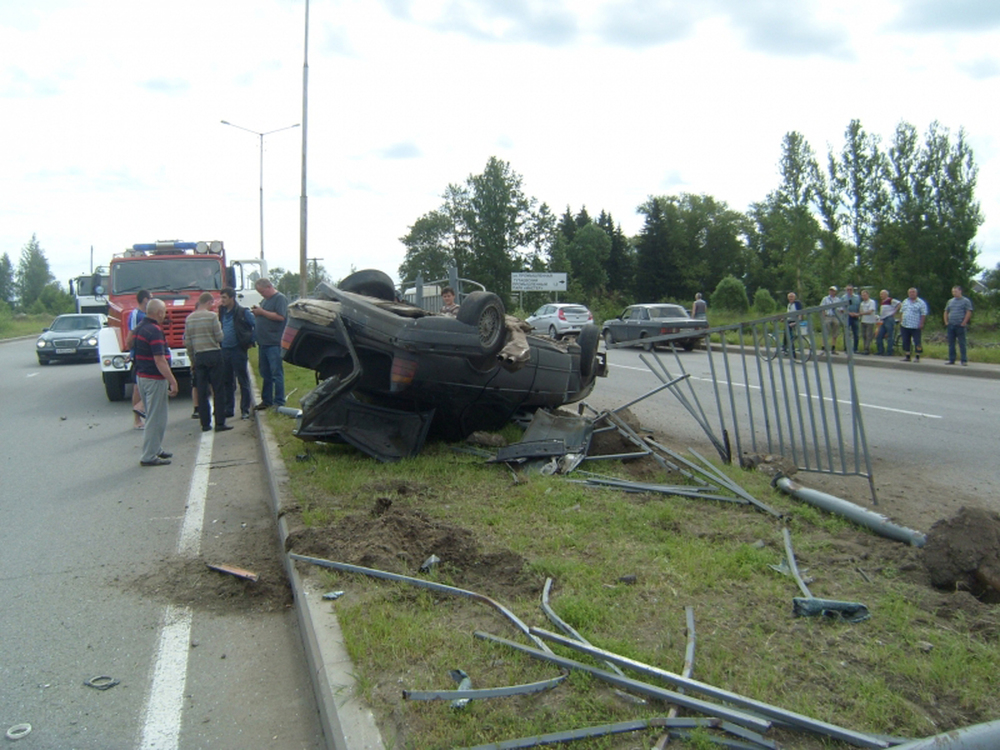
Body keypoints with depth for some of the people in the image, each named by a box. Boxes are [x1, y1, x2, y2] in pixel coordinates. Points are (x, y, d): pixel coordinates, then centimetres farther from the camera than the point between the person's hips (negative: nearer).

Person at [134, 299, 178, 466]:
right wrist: (173, 381, -21)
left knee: (153, 416, 20)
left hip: (141, 376, 10)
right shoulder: (154, 331, -20)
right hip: (154, 379, -10)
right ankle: (149, 457, 2)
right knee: (156, 418, -3)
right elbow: (159, 360, -24)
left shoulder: (141, 327, 10)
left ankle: (156, 449, 30)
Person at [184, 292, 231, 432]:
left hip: (198, 356, 5)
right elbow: (219, 337, -9)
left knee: (201, 391, 7)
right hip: (214, 354, -5)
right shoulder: (212, 316, -8)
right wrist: (219, 327, 10)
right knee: (218, 390, 0)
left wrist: (192, 358, 18)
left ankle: (205, 423, 9)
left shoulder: (189, 318, 7)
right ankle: (220, 423, -2)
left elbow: (187, 342, 8)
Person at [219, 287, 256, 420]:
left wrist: (251, 341, -5)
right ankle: (229, 409, 20)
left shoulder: (242, 312, -8)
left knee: (243, 381, -1)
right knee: (226, 381, 11)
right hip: (224, 350, 6)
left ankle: (245, 410, 4)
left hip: (238, 350, -6)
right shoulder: (222, 312, 10)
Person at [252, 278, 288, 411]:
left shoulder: (280, 298, -7)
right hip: (263, 343, 9)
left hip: (274, 343, -9)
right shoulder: (265, 300, 20)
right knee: (266, 374, 12)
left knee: (277, 373, -7)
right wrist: (256, 312, 7)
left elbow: (280, 317, -19)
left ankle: (279, 402, -5)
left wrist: (262, 312, -15)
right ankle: (266, 400, 19)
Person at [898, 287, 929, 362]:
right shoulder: (905, 301, 14)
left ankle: (917, 357, 2)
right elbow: (901, 312, 20)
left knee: (917, 342, -4)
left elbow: (923, 314, -7)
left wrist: (921, 324, -14)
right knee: (906, 342, 8)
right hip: (905, 325, 6)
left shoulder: (921, 303, -4)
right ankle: (907, 356, 16)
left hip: (915, 327, -5)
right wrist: (900, 320, 11)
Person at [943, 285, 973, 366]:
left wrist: (964, 323, -13)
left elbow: (969, 312, -8)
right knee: (951, 343, 6)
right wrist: (946, 321, 9)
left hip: (960, 326, -6)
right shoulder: (950, 301, 16)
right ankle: (951, 360, 12)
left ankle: (964, 360, -2)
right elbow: (946, 312, 21)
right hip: (951, 326, 6)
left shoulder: (966, 301, -1)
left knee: (962, 344, -5)